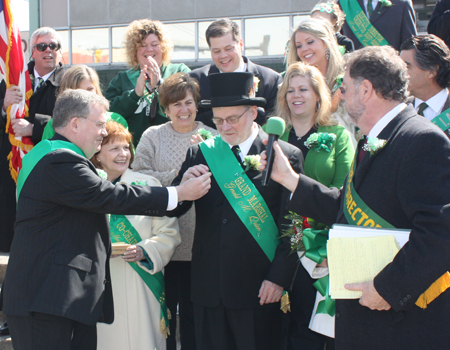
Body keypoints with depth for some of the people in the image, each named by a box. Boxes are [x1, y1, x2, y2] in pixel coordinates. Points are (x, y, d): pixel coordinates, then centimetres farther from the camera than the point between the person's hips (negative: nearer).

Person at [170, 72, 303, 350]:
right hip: (209, 286, 3)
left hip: (258, 289, -3)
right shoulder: (200, 154, 8)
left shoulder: (286, 156, -2)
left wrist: (279, 278, -9)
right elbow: (173, 210, 9)